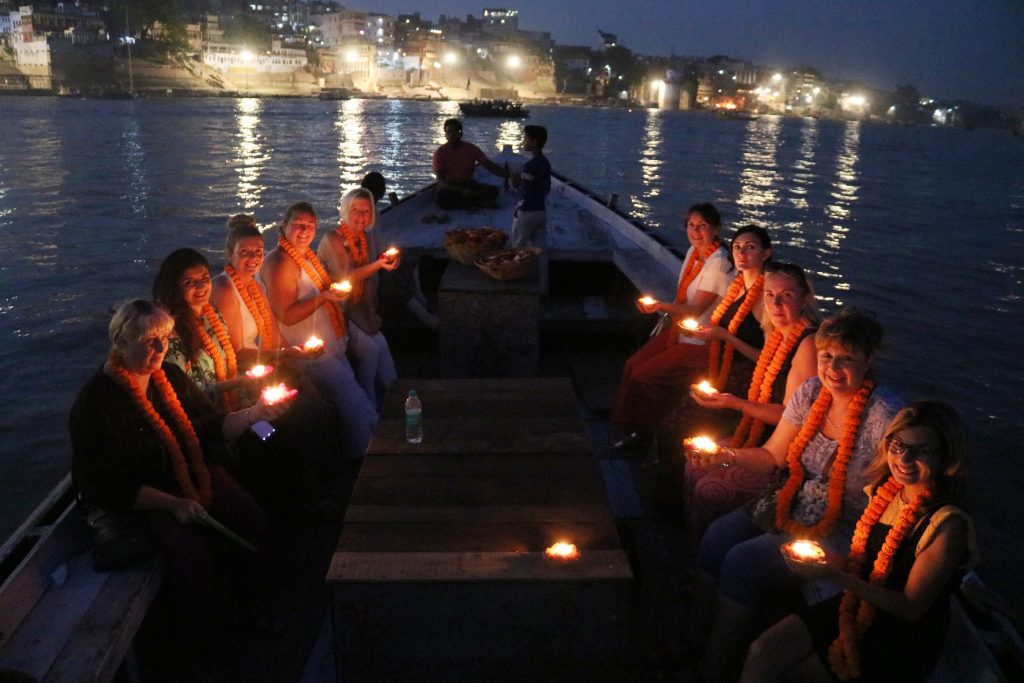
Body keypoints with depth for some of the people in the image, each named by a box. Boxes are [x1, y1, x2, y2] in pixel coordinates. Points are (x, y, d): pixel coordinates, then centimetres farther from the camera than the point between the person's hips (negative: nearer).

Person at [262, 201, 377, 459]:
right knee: (361, 411, -10)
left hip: (331, 349, 10)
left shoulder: (306, 255, 13)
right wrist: (324, 297, -29)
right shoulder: (280, 262, -17)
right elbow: (287, 315, -23)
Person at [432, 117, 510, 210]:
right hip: (450, 187, -3)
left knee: (493, 191, -20)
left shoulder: (471, 149, -2)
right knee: (442, 199, -38)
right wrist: (461, 190, -30)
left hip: (468, 185, 3)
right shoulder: (440, 153, -9)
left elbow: (490, 165, -5)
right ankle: (474, 204, -17)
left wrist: (509, 175, -24)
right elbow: (440, 180, -15)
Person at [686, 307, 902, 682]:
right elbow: (772, 456, 5)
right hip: (794, 507, 7)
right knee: (716, 536, -10)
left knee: (742, 561, -18)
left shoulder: (883, 417, -22)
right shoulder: (812, 391, -2)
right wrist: (723, 455, -12)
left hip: (842, 532, -6)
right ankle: (693, 633, 9)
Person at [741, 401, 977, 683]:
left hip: (904, 637, -5)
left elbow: (911, 608, -20)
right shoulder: (885, 492, -2)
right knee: (762, 652, -7)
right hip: (860, 606, 6)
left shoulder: (946, 524, -23)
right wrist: (823, 559, -11)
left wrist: (834, 574, -27)